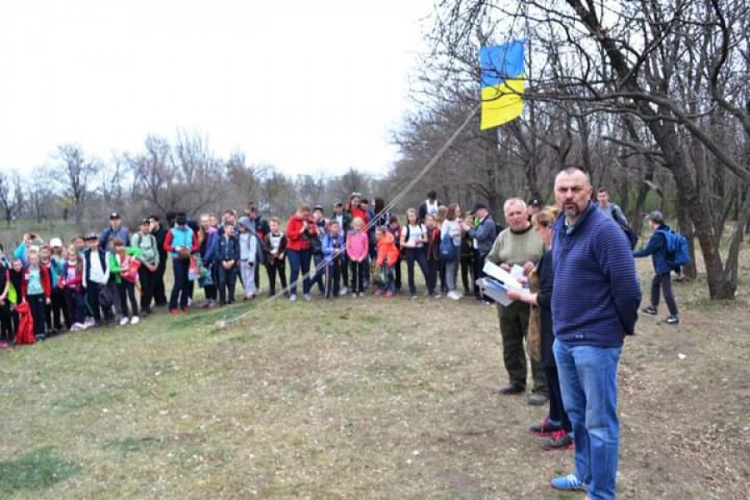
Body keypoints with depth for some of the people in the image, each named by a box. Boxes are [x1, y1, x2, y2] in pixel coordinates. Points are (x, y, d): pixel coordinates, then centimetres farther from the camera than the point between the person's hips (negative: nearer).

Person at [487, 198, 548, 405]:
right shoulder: (502, 237, 8)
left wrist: (537, 266, -20)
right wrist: (499, 267, -5)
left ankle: (541, 388, 8)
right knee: (511, 344, 15)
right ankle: (517, 381, 30)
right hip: (507, 299, 5)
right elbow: (489, 262, 15)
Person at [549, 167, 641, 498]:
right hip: (563, 338, 8)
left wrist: (626, 328, -4)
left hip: (596, 341, -8)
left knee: (600, 422, 4)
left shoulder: (604, 230, -17)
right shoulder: (560, 228, 9)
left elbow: (627, 287, -18)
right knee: (576, 414, 20)